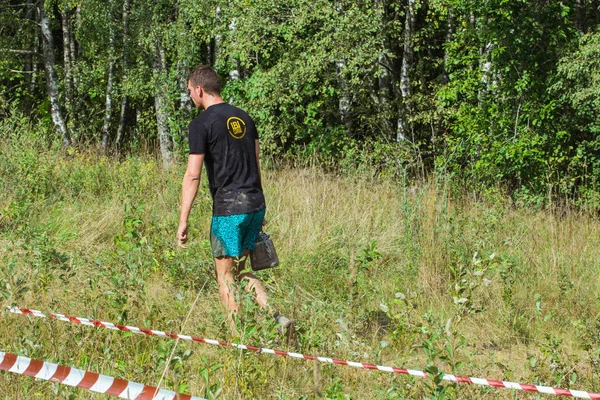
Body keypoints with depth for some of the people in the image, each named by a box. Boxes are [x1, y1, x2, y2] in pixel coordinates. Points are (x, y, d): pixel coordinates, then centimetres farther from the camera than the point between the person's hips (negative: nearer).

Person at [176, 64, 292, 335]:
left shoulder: (202, 124, -9)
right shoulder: (243, 117, 13)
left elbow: (193, 175, -13)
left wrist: (183, 220, -10)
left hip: (228, 209, -7)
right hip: (256, 205, 7)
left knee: (225, 277, 4)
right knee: (239, 271, 18)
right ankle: (275, 317, 2)